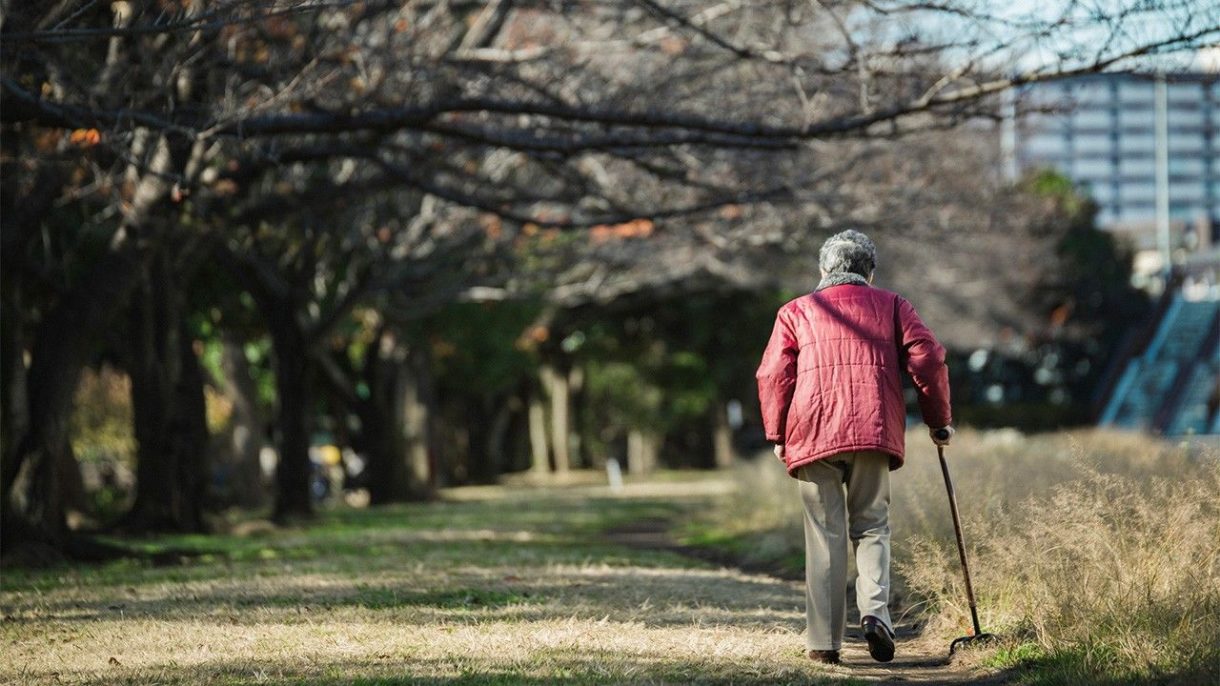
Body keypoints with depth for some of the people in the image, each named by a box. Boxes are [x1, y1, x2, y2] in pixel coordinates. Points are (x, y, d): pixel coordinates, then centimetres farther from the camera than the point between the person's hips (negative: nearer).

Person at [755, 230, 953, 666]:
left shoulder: (796, 312, 15)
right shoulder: (891, 306, 16)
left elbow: (773, 375, 4)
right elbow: (927, 358, 5)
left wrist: (777, 435, 10)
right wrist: (939, 420, 13)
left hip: (813, 434, 0)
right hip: (875, 433, 0)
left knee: (825, 536, 4)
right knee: (872, 526, 12)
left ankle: (824, 641, 2)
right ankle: (875, 610, -11)